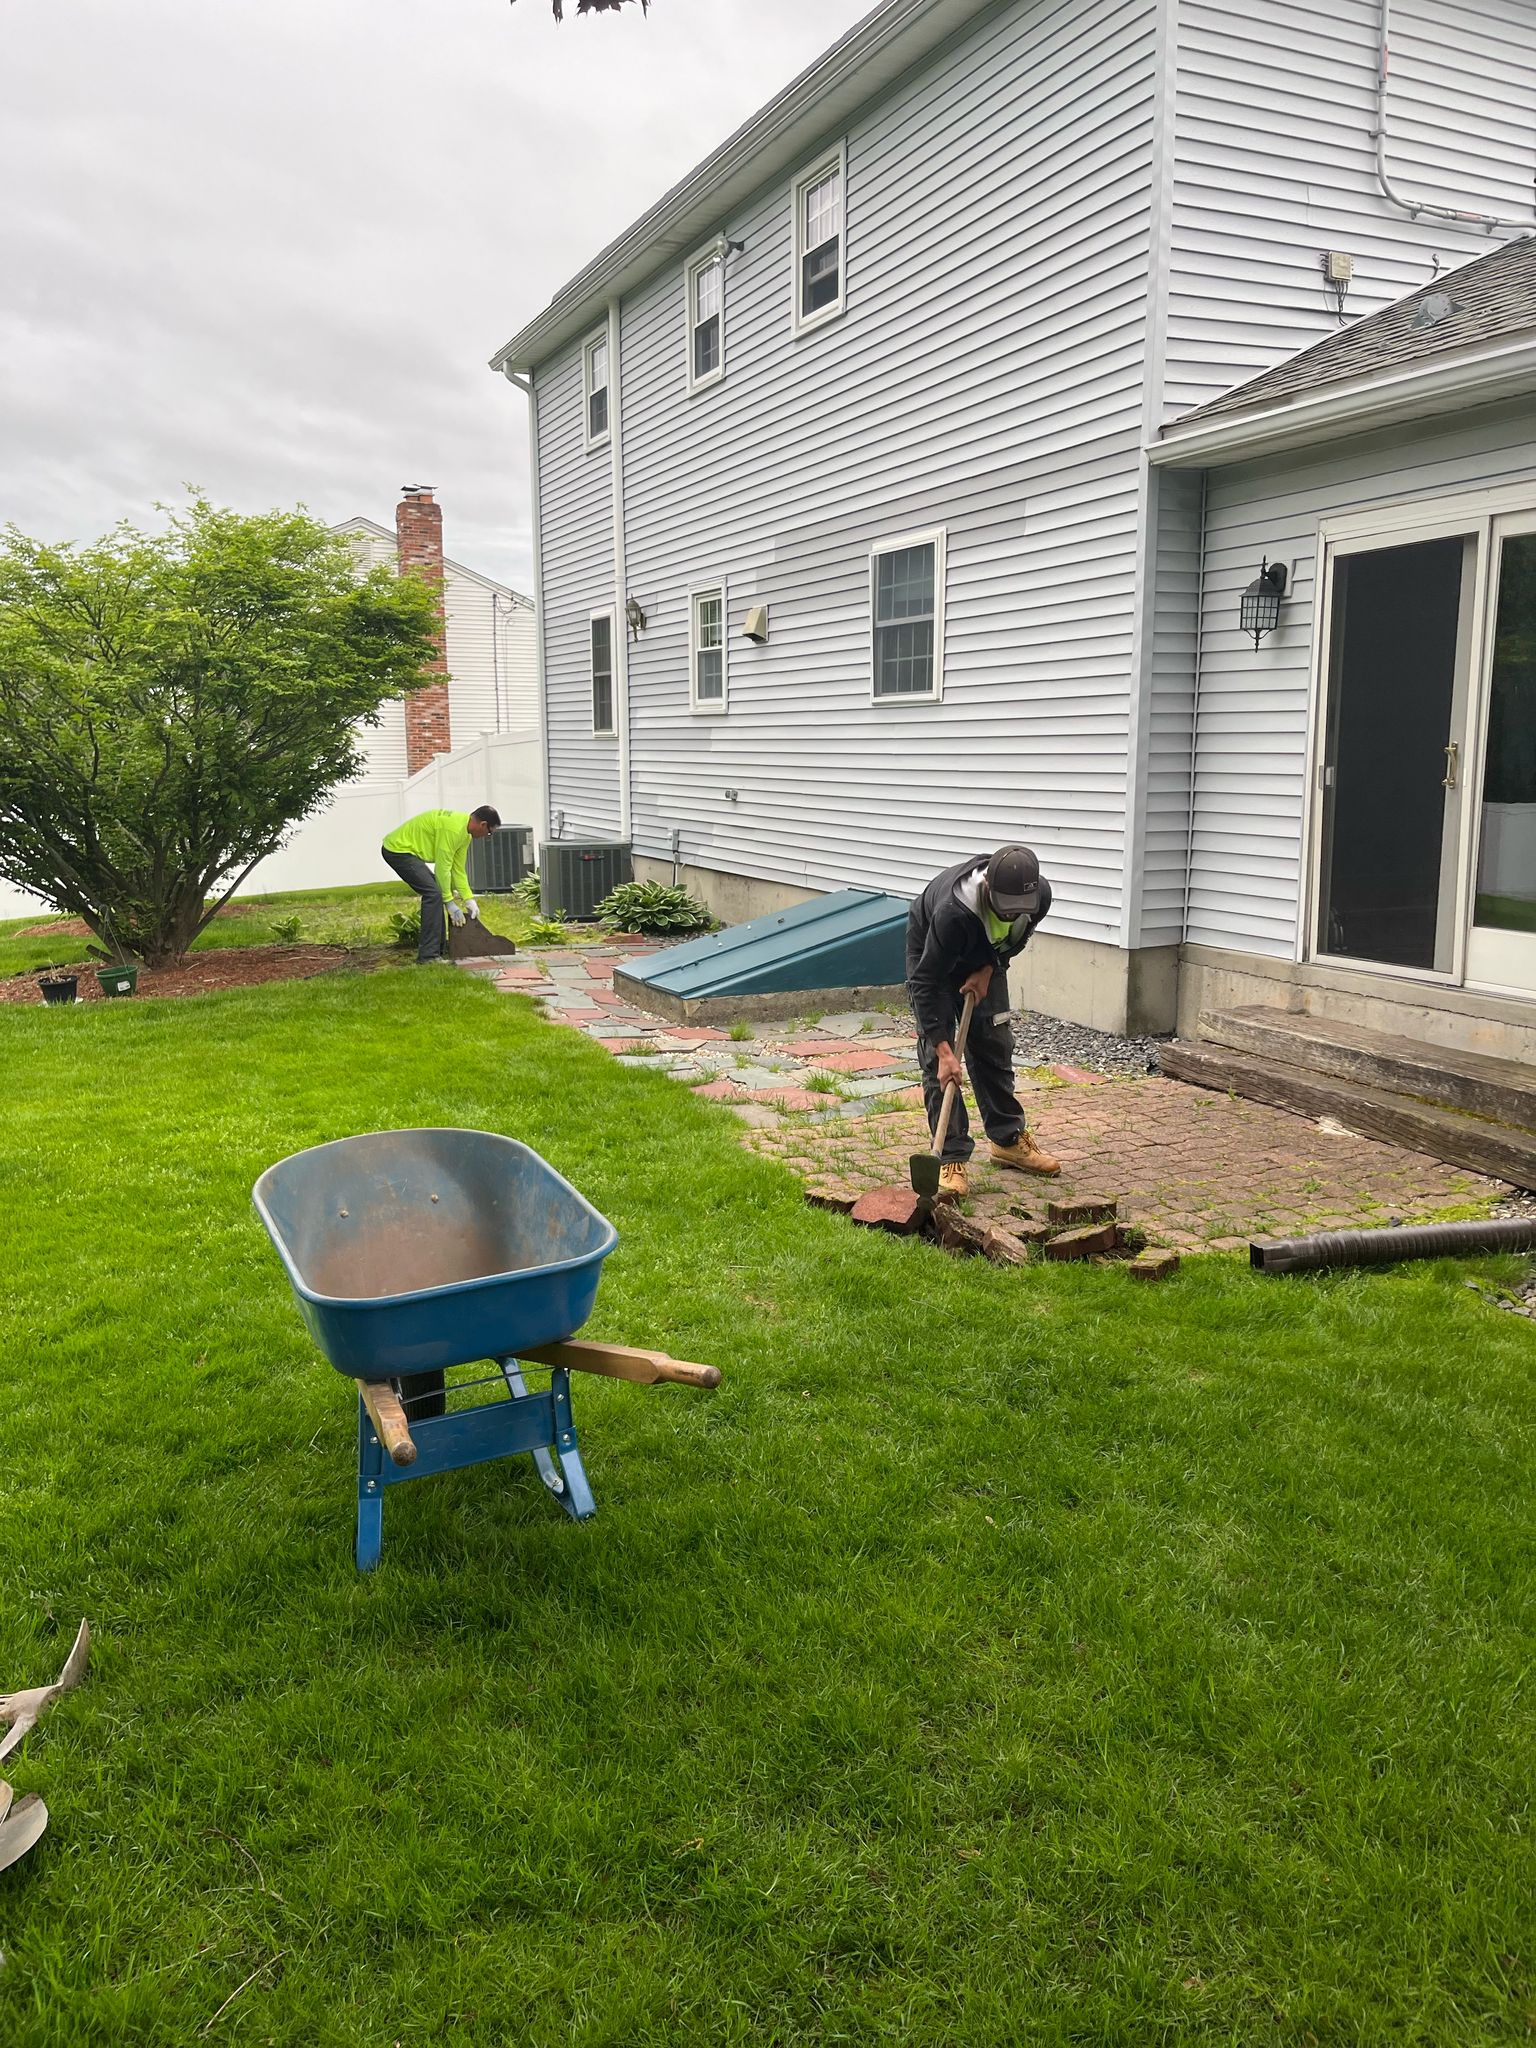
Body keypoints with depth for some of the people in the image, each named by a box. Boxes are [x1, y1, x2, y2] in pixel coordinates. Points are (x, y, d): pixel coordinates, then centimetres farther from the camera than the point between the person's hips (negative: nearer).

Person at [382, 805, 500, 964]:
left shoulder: (465, 834, 9)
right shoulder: (452, 828, -24)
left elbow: (459, 869, 14)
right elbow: (443, 867, -21)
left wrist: (469, 900, 9)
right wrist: (449, 902, -13)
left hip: (400, 849, 11)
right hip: (398, 850, -11)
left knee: (434, 894, 13)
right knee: (433, 894, -18)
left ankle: (437, 950, 18)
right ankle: (428, 956, -17)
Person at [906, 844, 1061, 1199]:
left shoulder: (1039, 894, -28)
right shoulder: (953, 911, -45)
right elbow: (926, 982, -36)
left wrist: (988, 970, -17)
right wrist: (943, 1050, -38)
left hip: (983, 961, 5)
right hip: (931, 956, -5)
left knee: (995, 1047, 7)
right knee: (936, 1060, -12)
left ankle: (1008, 1140, 22)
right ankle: (952, 1160, -9)